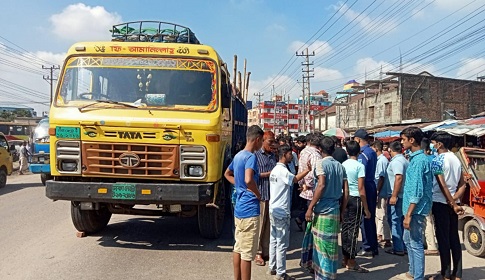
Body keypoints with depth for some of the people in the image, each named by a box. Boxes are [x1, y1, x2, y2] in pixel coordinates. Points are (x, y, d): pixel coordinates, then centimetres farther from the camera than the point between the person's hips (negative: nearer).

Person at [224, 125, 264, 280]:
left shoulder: (238, 155, 11)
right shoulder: (251, 157, -17)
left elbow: (227, 174, 27)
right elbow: (249, 180, -33)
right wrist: (258, 194, -16)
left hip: (239, 209, 9)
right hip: (250, 210, -9)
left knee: (238, 249, 17)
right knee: (247, 254, -1)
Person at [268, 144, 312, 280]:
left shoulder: (275, 169, 15)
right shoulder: (282, 170, -16)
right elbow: (295, 179, -29)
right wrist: (308, 170, -29)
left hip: (274, 210, 10)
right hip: (281, 212, -10)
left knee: (274, 241, 16)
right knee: (282, 244, -2)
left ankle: (273, 267, 25)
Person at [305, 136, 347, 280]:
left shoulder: (321, 162, -6)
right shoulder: (340, 166, 12)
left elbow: (321, 185, -19)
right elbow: (346, 192, 9)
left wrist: (310, 207, -16)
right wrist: (342, 211, 18)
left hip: (323, 210, -7)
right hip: (335, 210, 7)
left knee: (322, 246, 0)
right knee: (331, 246, 15)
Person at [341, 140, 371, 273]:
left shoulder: (343, 165, 5)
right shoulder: (360, 166, -10)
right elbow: (361, 189, -13)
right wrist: (366, 208, -8)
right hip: (355, 199, -5)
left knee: (345, 228, 12)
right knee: (353, 229, -1)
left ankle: (345, 259, 20)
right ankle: (351, 263, 5)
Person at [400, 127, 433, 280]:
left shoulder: (418, 160, -19)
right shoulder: (415, 158, 11)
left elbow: (417, 191, -23)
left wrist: (408, 214, -23)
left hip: (416, 209, -10)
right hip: (413, 208, 10)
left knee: (416, 243, -1)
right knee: (408, 240, 20)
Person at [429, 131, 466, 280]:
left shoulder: (437, 160, -13)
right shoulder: (456, 159, 11)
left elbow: (442, 185, -18)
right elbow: (462, 184, 9)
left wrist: (453, 204, -14)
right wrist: (455, 198, -3)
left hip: (441, 202, -7)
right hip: (452, 203, 7)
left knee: (443, 239, 0)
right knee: (454, 238, 11)